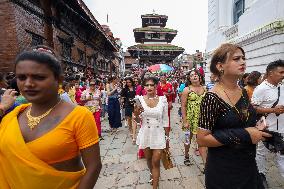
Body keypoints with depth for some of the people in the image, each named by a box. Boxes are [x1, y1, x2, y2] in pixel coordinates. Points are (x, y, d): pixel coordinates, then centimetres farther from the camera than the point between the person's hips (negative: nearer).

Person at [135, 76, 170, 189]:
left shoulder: (162, 99, -8)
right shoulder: (140, 99, -8)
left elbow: (165, 119, 0)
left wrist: (167, 136, 3)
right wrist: (136, 113, -26)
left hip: (159, 134, -1)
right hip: (145, 134, 2)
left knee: (156, 162, 1)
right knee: (149, 159, 22)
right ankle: (152, 173, 53)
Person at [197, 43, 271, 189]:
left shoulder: (243, 92, 1)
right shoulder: (212, 98, -23)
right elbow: (202, 139, -23)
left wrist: (256, 130, -3)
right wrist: (243, 135, -25)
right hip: (223, 171, -7)